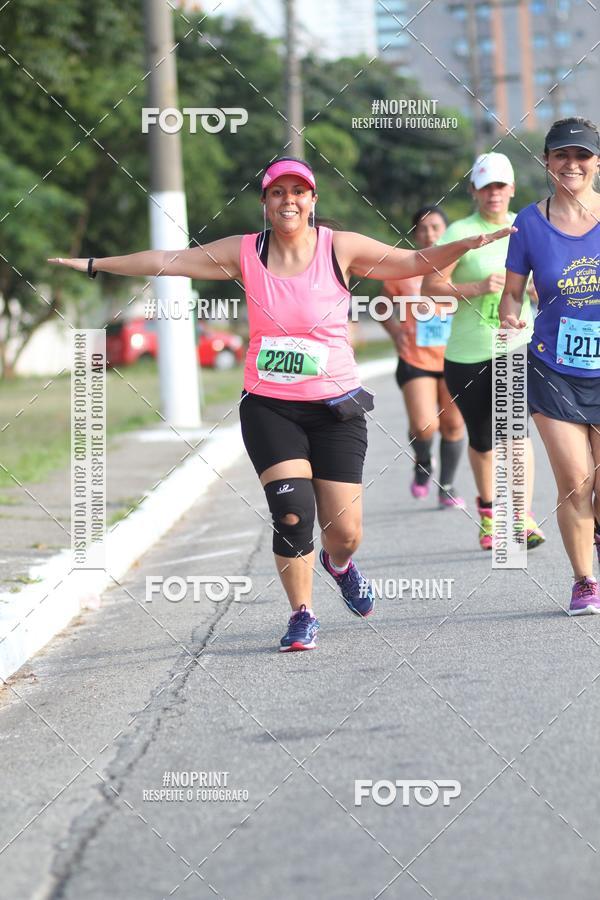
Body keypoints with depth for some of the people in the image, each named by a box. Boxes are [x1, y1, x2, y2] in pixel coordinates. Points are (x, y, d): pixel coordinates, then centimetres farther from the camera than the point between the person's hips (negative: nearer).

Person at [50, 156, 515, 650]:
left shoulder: (341, 248, -3)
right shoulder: (244, 253, 0)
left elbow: (415, 262, -3)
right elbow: (167, 261, 4)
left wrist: (467, 244, -17)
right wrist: (92, 265, 5)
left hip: (336, 408, 0)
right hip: (269, 406, 0)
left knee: (344, 532, -1)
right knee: (292, 513, -16)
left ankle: (339, 564, 38)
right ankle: (302, 615, 5)